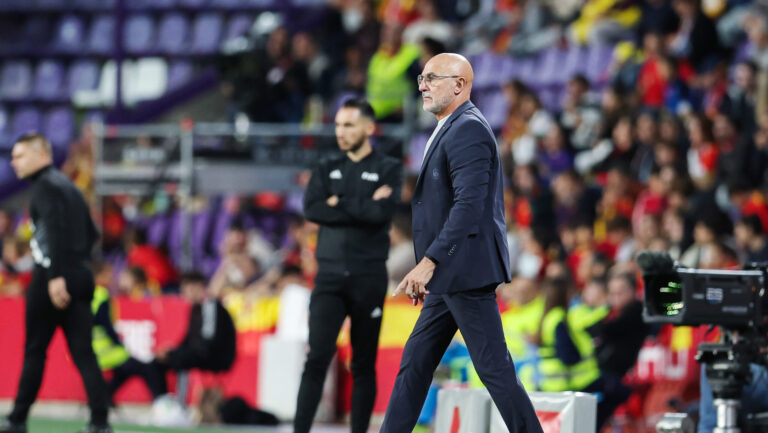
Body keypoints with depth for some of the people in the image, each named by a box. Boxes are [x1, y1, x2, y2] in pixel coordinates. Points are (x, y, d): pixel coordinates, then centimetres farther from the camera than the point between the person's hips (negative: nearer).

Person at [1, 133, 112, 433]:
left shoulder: (46, 186, -8)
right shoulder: (68, 186, 20)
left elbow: (55, 230, -21)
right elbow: (91, 234, 24)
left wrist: (56, 276, -27)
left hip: (52, 279, -8)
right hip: (80, 278, 8)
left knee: (34, 351, 2)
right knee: (83, 352, 2)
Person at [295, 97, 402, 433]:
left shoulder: (387, 170, 5)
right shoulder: (328, 170, 14)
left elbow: (382, 214, -13)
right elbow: (311, 209, -4)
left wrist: (339, 204, -5)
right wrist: (363, 208, -8)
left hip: (369, 278, -1)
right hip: (330, 277, 2)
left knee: (364, 364, 4)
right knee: (317, 357, -10)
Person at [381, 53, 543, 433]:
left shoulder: (468, 130, -15)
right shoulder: (450, 130, 18)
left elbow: (469, 204, -24)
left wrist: (429, 262, -27)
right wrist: (430, 270, 21)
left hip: (466, 270, -11)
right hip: (450, 275, 11)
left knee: (493, 366, -7)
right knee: (415, 362, 11)